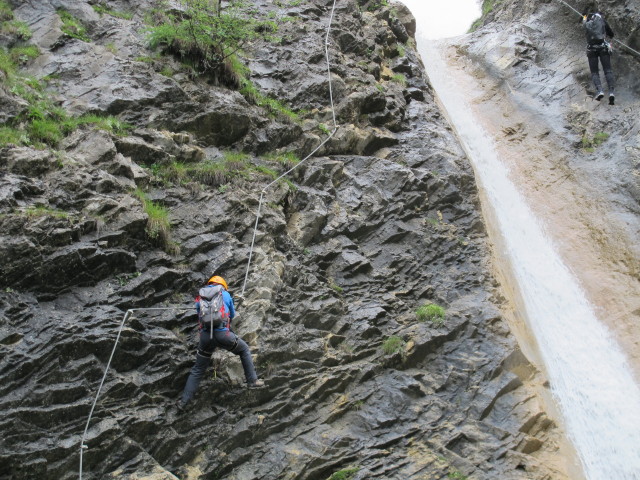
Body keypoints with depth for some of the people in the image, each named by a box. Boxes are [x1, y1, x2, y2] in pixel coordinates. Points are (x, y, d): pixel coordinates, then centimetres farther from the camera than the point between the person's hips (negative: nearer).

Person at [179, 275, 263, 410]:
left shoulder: (200, 297, 19)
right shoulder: (226, 294, 15)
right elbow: (232, 315, 27)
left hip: (205, 335, 2)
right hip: (222, 333, -2)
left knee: (198, 370, 17)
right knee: (244, 350, 25)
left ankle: (184, 401, 16)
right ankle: (252, 380, 21)